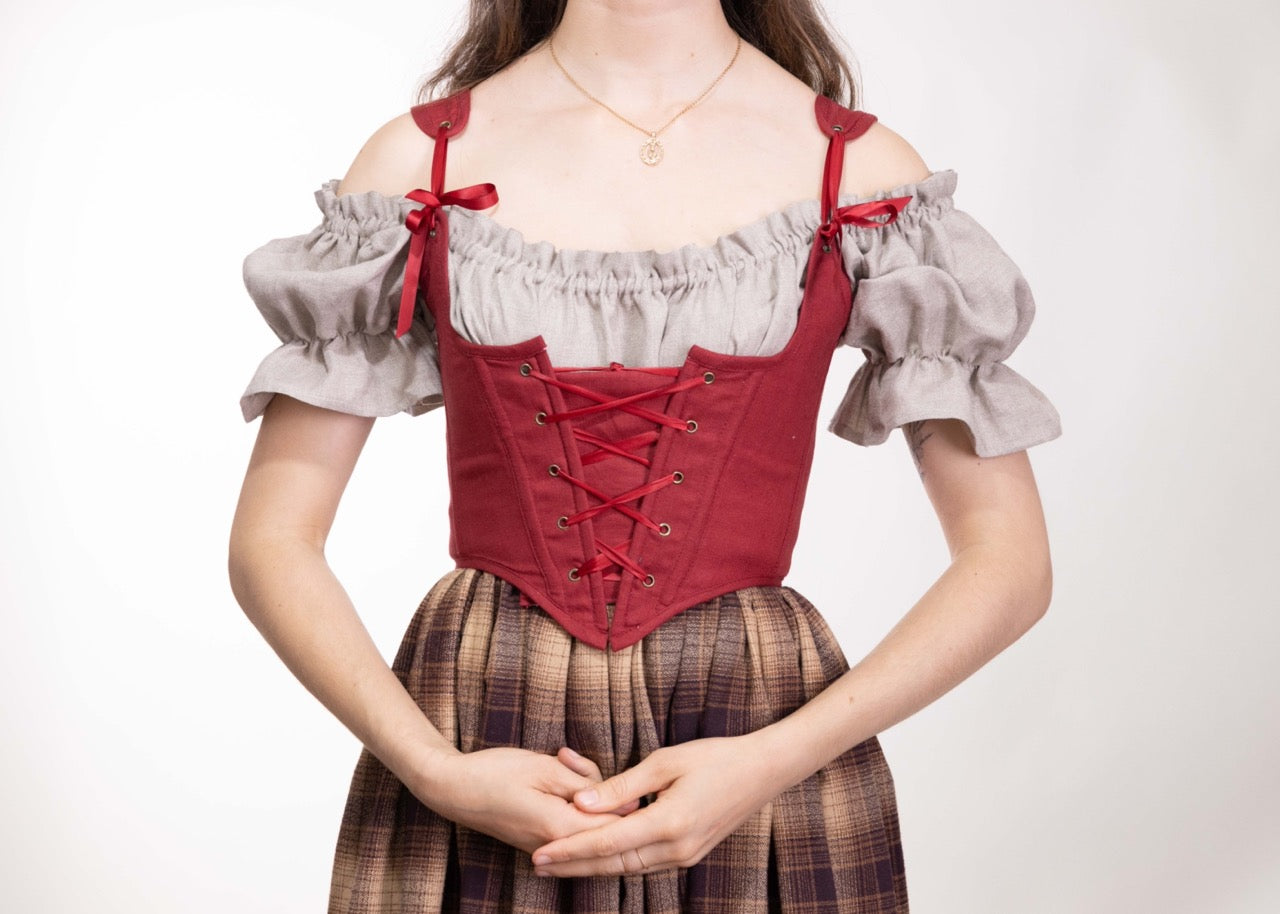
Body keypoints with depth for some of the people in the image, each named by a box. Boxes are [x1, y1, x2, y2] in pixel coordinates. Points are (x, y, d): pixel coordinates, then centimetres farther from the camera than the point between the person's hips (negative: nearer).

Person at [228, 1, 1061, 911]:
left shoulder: (863, 171, -1)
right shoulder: (420, 160, 1)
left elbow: (1010, 563, -3)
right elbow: (271, 540, 0)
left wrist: (772, 763, -13)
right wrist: (435, 770, -13)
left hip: (762, 742, 0)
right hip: (482, 737, 1)